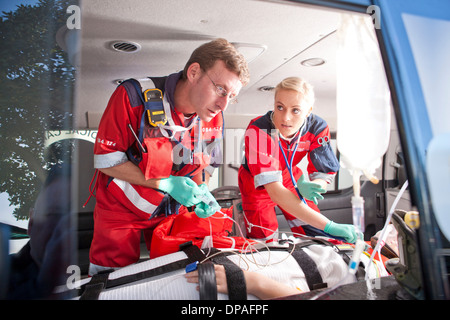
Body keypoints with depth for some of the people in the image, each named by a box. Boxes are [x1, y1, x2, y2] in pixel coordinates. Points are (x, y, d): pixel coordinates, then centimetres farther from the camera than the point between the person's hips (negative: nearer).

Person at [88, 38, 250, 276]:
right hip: (121, 208, -3)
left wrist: (201, 193, -15)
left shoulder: (214, 119, -11)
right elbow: (105, 161, -21)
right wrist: (166, 184, -26)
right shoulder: (133, 96, -26)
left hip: (172, 210, 4)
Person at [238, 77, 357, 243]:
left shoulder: (317, 128, -24)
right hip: (256, 181, -3)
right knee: (264, 242, -7)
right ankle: (242, 210, 20)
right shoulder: (258, 130, -37)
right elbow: (275, 190, -43)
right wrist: (329, 226, -47)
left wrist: (306, 186, -44)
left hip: (289, 176, 4)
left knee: (315, 233, -2)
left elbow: (324, 175, -17)